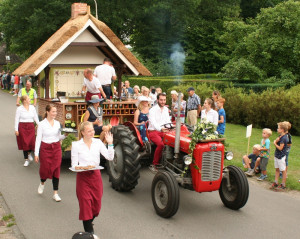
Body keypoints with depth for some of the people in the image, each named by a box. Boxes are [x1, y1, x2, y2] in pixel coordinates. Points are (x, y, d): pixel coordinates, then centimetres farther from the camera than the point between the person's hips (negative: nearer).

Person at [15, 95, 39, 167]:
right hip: (22, 127, -3)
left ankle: (29, 153, 28)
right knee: (25, 143, 0)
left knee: (32, 142, -5)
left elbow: (36, 118, 13)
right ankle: (26, 159, 14)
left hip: (31, 126, 3)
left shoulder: (32, 108, 7)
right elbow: (16, 119, -3)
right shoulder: (19, 109, -4)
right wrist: (16, 129, -7)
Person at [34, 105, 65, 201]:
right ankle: (42, 183, 38)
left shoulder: (57, 123, 6)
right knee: (45, 169, 2)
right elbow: (38, 139, -6)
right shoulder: (42, 124, -6)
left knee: (56, 170, 1)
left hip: (56, 148, 3)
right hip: (45, 148, -3)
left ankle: (55, 193, 8)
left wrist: (65, 135, -11)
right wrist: (36, 153, -8)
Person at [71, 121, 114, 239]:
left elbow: (110, 157, -3)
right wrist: (84, 167, -23)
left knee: (96, 204, 11)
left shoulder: (98, 142, 2)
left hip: (96, 175, 3)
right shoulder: (76, 145, -6)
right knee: (86, 204, -1)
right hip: (83, 177, -3)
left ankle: (88, 223, 38)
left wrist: (110, 143, -13)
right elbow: (74, 165, -4)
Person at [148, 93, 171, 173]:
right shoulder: (152, 110, -11)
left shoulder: (166, 109, 12)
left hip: (163, 131, 6)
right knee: (161, 144, -33)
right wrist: (161, 129, -44)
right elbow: (153, 123, -25)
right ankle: (154, 165, -20)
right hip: (153, 131, -6)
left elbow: (168, 120, 12)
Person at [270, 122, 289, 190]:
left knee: (283, 170, 3)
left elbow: (280, 148, -22)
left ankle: (283, 185, 11)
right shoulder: (281, 136, 7)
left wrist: (275, 144, -7)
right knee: (277, 169, 15)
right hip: (277, 155, 9)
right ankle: (275, 183, 24)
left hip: (281, 156, -9)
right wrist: (277, 140, -17)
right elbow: (275, 141, 3)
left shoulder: (284, 138, -21)